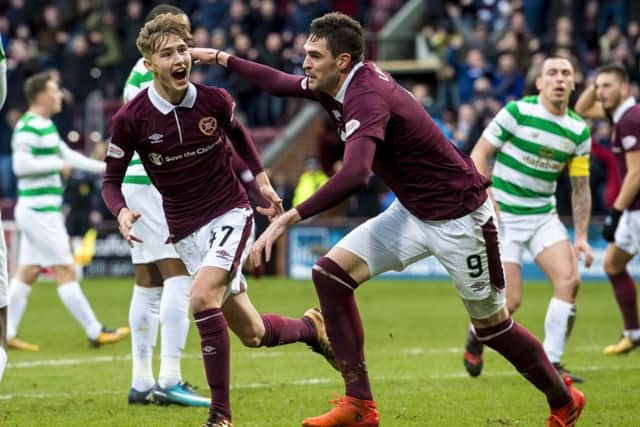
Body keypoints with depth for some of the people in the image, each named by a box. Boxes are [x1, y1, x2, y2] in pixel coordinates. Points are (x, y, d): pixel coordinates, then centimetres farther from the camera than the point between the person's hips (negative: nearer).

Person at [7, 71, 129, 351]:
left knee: (27, 272, 10)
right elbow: (21, 164, -25)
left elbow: (67, 155, 26)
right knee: (65, 271, -6)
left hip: (43, 212, 10)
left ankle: (7, 334, 12)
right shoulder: (28, 127, -15)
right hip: (38, 211, -10)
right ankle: (95, 333, -3)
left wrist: (104, 168, 24)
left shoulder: (46, 126, 17)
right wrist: (58, 164, -16)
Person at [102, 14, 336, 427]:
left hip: (230, 213, -2)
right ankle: (311, 327, 38)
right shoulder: (130, 119, -13)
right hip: (186, 230, 2)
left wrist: (261, 177, 10)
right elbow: (112, 180, -2)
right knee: (252, 334, 3)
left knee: (202, 296, -27)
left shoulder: (214, 100, -9)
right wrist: (122, 212, -22)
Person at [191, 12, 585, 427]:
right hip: (411, 212, 9)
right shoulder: (338, 83, -2)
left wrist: (290, 218, -45)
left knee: (492, 324, 2)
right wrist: (223, 59, 20)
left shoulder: (367, 97, -29)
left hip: (459, 217, -9)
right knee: (331, 272, -5)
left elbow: (355, 175, -45)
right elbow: (282, 83, 19)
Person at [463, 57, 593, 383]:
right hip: (503, 217, -5)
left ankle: (551, 364, -4)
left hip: (544, 216, 5)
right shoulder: (518, 112, -12)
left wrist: (581, 237, 1)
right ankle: (476, 335, 24)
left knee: (569, 280, -15)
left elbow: (580, 187, 8)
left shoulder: (579, 131, 2)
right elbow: (478, 154, -9)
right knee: (511, 301, -10)